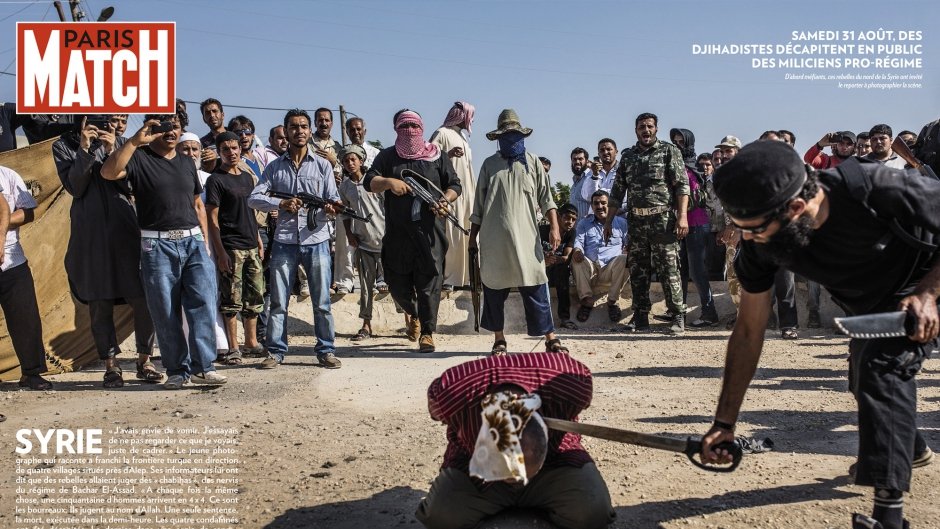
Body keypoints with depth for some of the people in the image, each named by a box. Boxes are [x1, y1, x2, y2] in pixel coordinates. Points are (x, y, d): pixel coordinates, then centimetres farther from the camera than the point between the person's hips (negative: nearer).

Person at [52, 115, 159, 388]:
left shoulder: (122, 143, 9)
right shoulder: (64, 146, 7)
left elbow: (131, 185, 0)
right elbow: (75, 188, -3)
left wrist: (112, 152, -11)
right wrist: (84, 150, -11)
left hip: (125, 229, 1)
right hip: (90, 234, -1)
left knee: (143, 298, -3)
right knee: (100, 303, 2)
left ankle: (144, 360, 10)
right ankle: (111, 365, 12)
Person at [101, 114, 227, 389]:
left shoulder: (187, 163, 17)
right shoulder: (139, 158, 1)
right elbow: (108, 172, -19)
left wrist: (204, 241, 13)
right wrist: (134, 141, -22)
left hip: (193, 242, 4)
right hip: (158, 245, -4)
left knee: (203, 304, -5)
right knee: (166, 313, 2)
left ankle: (202, 366, 1)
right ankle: (178, 370, 12)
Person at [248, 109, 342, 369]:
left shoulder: (322, 165, 8)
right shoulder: (275, 167, 10)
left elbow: (333, 198, 2)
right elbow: (254, 198, 3)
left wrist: (331, 207, -22)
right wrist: (281, 203, -14)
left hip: (316, 240, -1)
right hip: (284, 242, 1)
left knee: (322, 302, 2)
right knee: (278, 302, 5)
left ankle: (326, 350, 12)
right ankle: (276, 351, 15)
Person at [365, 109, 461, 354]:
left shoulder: (438, 156, 12)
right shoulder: (387, 156, 13)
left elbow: (455, 184, 12)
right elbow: (369, 182, 4)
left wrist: (445, 200, -9)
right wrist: (389, 182, -15)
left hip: (430, 229, -1)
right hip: (397, 231, 2)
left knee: (429, 281, -6)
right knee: (397, 282, 7)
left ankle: (427, 332, 2)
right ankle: (414, 314, 36)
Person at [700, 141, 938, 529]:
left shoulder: (879, 190, -41)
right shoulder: (760, 244, -26)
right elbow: (748, 331, -17)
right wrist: (724, 422, -18)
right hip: (868, 308, 6)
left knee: (883, 369, -26)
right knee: (865, 380, 20)